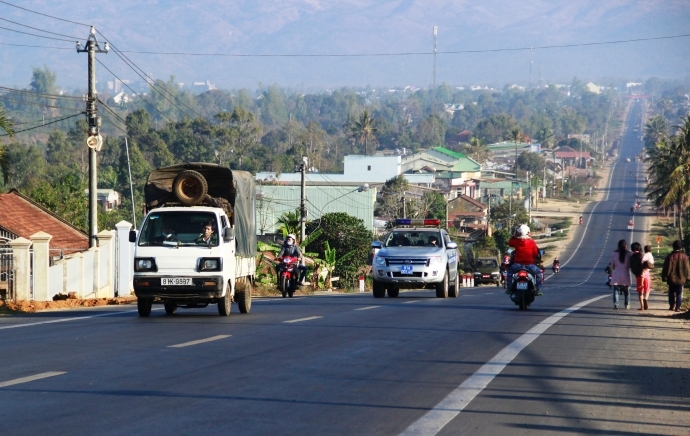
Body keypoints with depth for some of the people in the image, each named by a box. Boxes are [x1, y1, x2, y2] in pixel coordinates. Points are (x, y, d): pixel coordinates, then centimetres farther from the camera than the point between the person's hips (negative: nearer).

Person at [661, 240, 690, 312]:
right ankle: (677, 307, 0)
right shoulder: (684, 257, -6)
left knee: (671, 293, 15)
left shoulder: (670, 256, -11)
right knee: (679, 294, 5)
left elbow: (666, 268, -8)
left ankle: (672, 306, 19)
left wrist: (664, 277, 0)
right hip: (681, 279, 1)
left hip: (672, 279, -1)